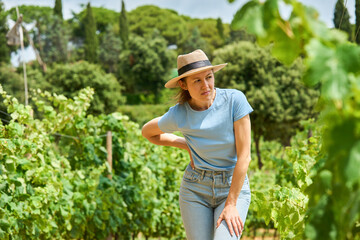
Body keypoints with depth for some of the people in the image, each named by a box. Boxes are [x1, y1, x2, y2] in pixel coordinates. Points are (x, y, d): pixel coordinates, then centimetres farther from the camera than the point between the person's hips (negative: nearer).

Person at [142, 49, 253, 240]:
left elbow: (244, 156, -16)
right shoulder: (178, 115, -12)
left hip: (233, 187, -2)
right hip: (196, 190, 2)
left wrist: (231, 205, -16)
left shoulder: (234, 99, -17)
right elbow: (147, 132, 10)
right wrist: (187, 146, 0)